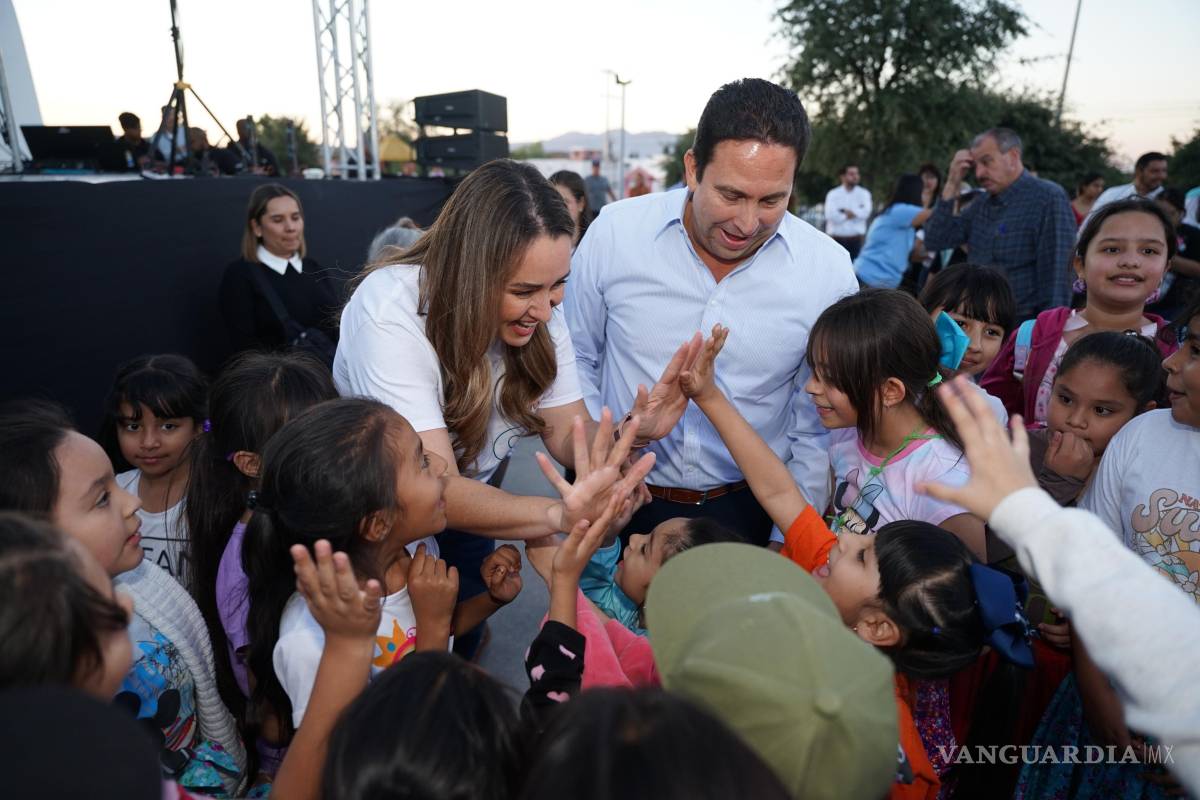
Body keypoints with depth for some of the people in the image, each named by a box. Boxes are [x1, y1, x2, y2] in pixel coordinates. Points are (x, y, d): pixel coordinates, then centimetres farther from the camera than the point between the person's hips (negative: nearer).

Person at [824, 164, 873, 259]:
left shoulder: (863, 193, 7)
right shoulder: (833, 194, 2)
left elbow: (865, 212, -10)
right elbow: (830, 215, -13)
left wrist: (843, 212, -11)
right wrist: (854, 213, -6)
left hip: (855, 240, 1)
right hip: (837, 239, -1)